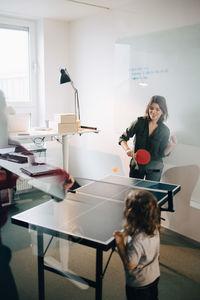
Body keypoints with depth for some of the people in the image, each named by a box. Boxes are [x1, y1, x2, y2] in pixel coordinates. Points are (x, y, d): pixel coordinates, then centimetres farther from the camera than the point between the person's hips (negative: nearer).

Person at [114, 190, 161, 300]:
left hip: (139, 285, -6)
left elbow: (130, 265, -25)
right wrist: (125, 236, -6)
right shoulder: (154, 229, -16)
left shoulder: (137, 242, -39)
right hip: (154, 276, 6)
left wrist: (120, 243, -24)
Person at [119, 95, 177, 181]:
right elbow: (123, 138, -4)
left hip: (154, 169, -1)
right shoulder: (140, 122, -7)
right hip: (136, 166, 1)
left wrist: (171, 145, -21)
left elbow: (162, 153, -3)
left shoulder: (164, 130, -6)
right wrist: (127, 149, -22)